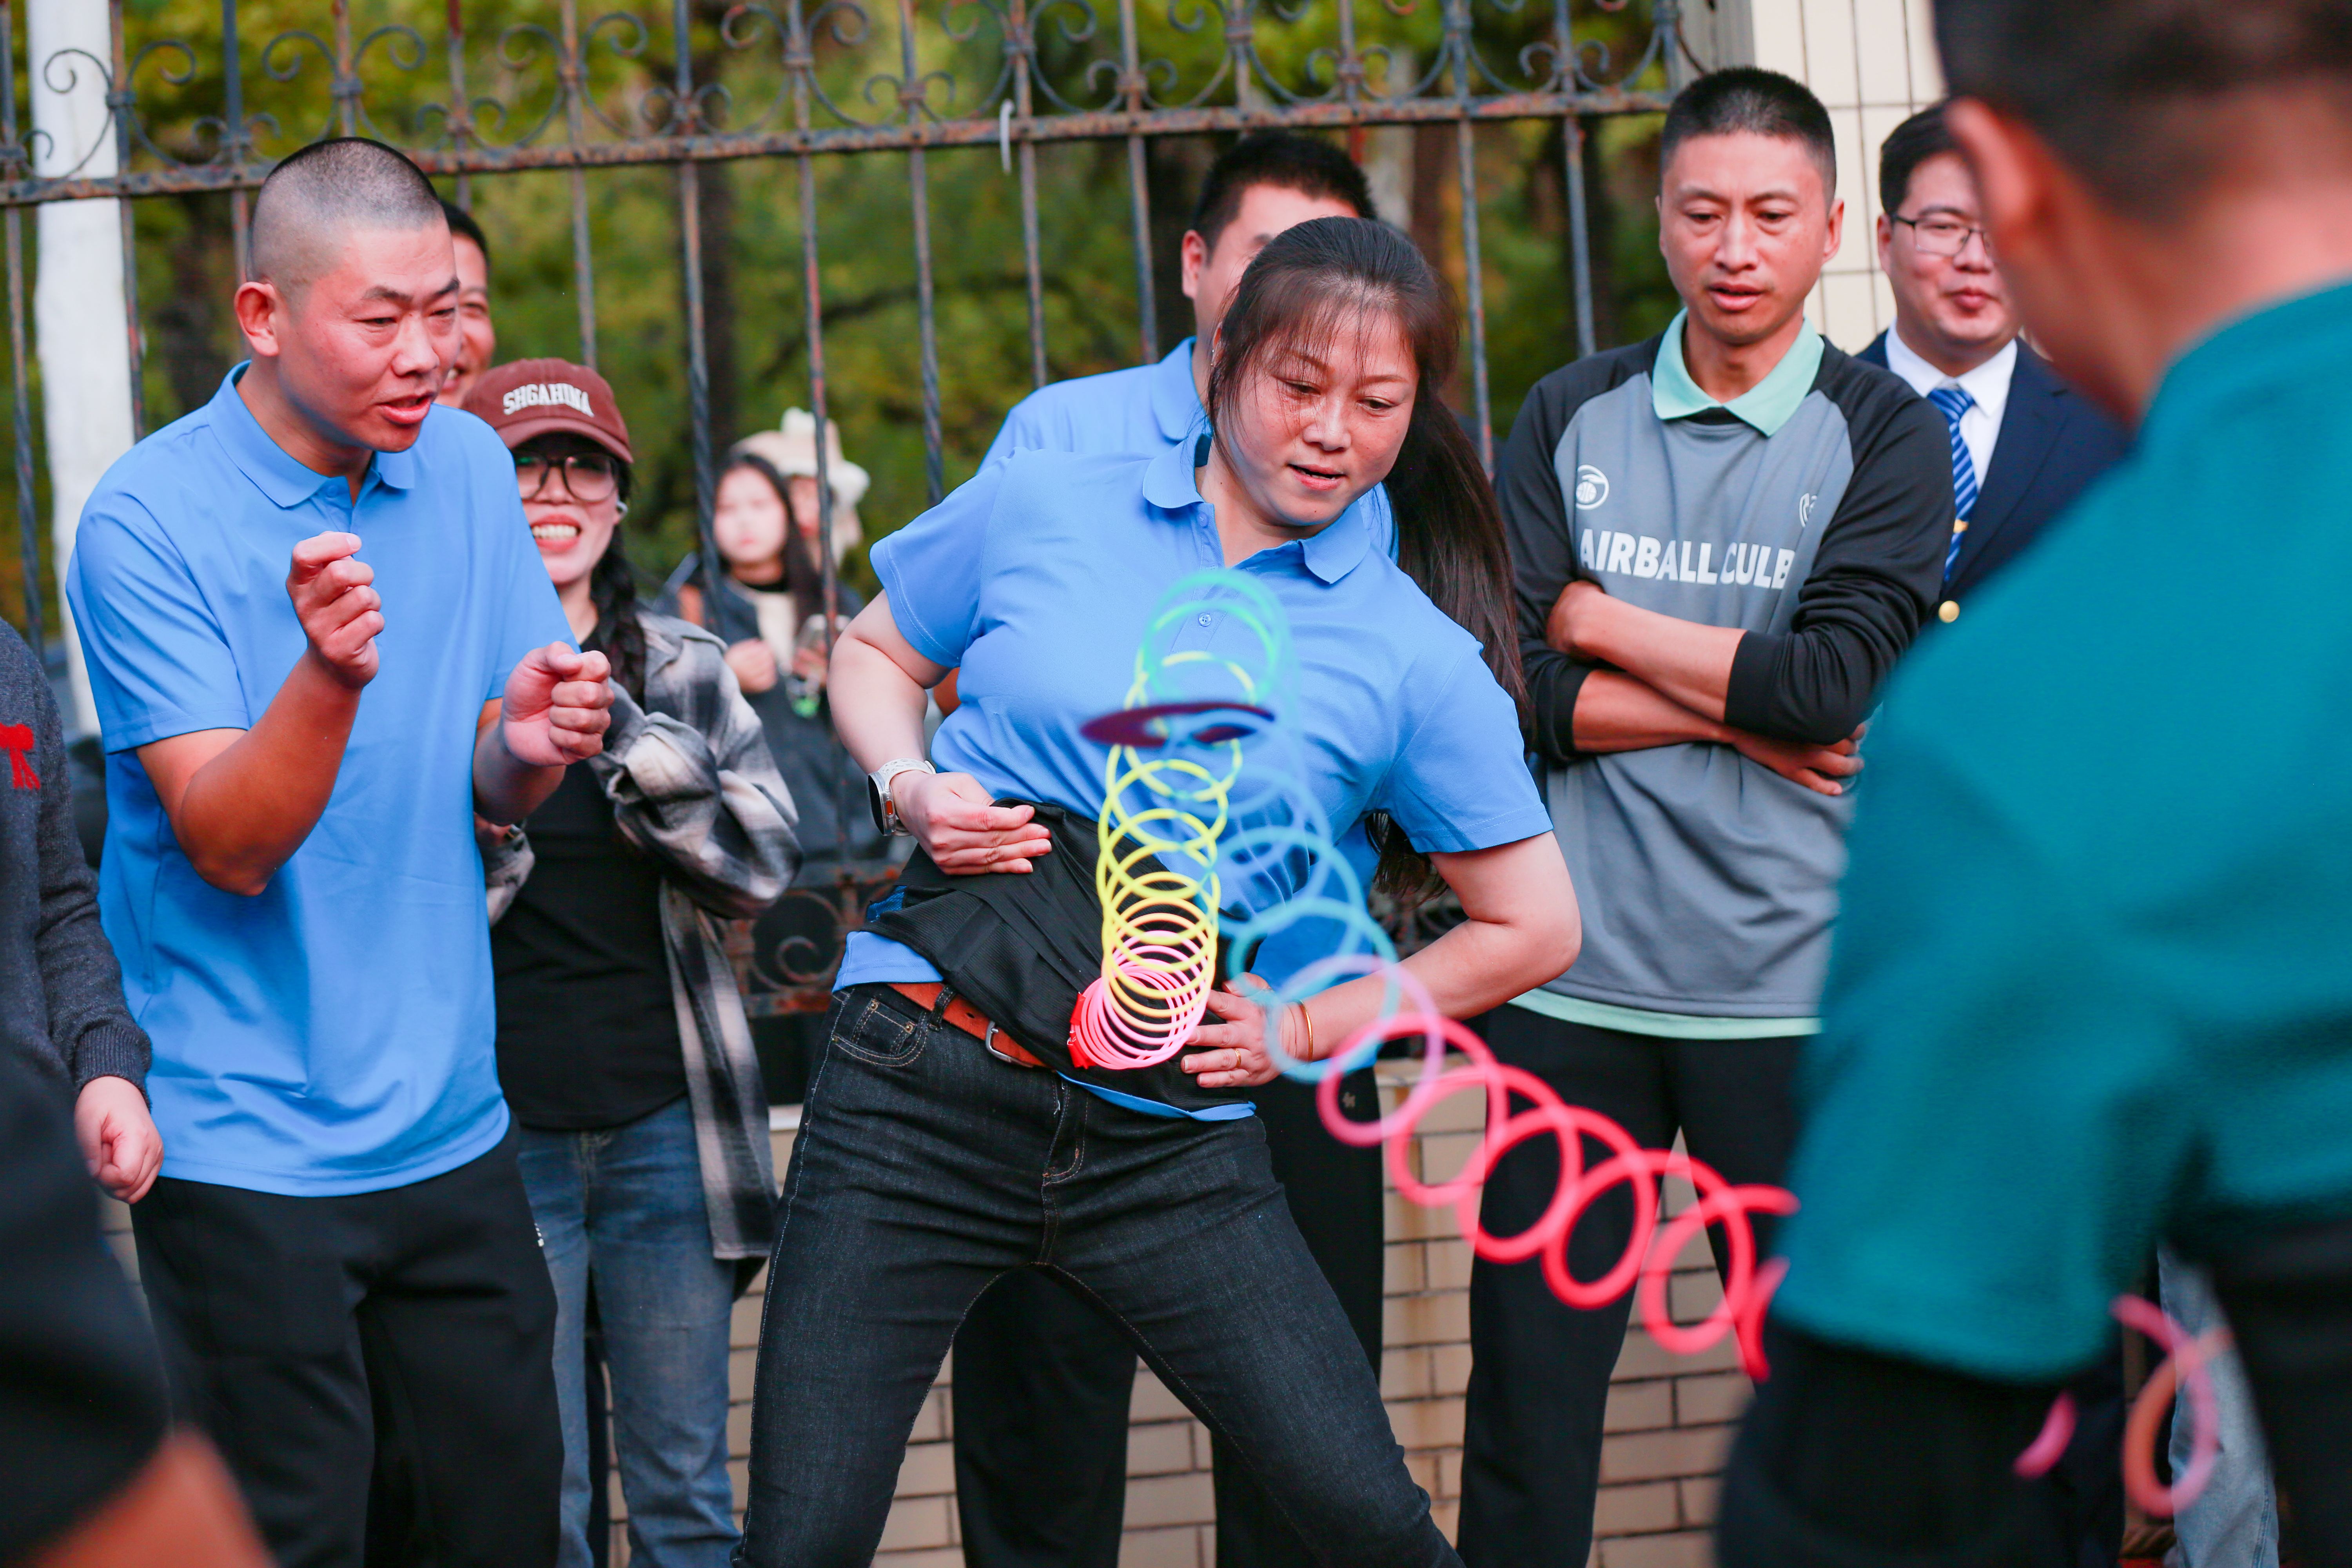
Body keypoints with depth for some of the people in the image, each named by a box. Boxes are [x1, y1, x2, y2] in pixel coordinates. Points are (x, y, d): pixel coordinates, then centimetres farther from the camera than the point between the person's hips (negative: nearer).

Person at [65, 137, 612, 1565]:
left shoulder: (466, 467, 5)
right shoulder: (148, 524, -11)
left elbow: (491, 795, 10)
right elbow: (231, 846, -17)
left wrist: (527, 742, -13)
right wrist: (328, 675, -34)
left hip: (452, 1128, 5)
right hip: (249, 1160, -5)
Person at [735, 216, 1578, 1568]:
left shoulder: (1417, 662, 2)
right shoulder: (1039, 510, 5)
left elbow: (1535, 928, 9)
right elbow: (876, 657, 20)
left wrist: (1308, 1027, 1)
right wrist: (912, 788, -1)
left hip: (1169, 1145, 0)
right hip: (920, 1092, 0)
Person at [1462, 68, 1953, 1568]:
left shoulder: (1884, 436, 3)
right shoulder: (1573, 418, 9)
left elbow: (1837, 681, -11)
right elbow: (1516, 688, -1)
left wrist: (1597, 620, -4)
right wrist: (1744, 712, -9)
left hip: (1796, 991, -2)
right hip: (1577, 977, 2)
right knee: (1530, 1378, 2)